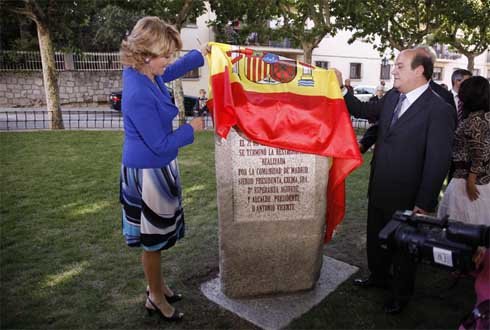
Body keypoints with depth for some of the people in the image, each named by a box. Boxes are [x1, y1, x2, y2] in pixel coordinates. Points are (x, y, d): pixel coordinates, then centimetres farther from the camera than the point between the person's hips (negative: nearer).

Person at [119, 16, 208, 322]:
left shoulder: (143, 72, -2)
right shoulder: (139, 96, -30)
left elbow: (170, 72, 21)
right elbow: (161, 144, -23)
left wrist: (199, 55, 18)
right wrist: (191, 129, -9)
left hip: (157, 167, 10)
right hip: (149, 172, -9)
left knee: (158, 234, 23)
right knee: (153, 238, 8)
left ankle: (157, 283, 43)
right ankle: (156, 297, 29)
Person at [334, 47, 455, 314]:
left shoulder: (439, 110, -19)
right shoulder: (392, 96, 1)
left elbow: (438, 161, -19)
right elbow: (363, 111, 14)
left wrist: (424, 204, -17)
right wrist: (340, 88, 2)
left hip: (405, 197, -6)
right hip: (378, 190, 6)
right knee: (375, 238, 24)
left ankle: (401, 293, 42)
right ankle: (378, 277, 51)